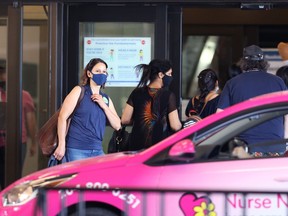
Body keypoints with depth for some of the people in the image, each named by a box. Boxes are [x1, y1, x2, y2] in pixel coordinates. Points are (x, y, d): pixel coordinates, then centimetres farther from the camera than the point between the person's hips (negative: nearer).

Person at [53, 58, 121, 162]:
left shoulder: (106, 99, 16)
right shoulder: (79, 91, 0)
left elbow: (117, 126, 10)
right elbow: (62, 117, -7)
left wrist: (103, 105, -3)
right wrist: (61, 145, -13)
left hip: (97, 151, 5)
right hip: (76, 150, -5)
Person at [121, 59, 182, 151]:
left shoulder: (137, 93, 2)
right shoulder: (168, 95, -8)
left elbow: (124, 120, 2)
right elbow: (175, 126, -10)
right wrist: (179, 124, 12)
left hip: (137, 147, 4)